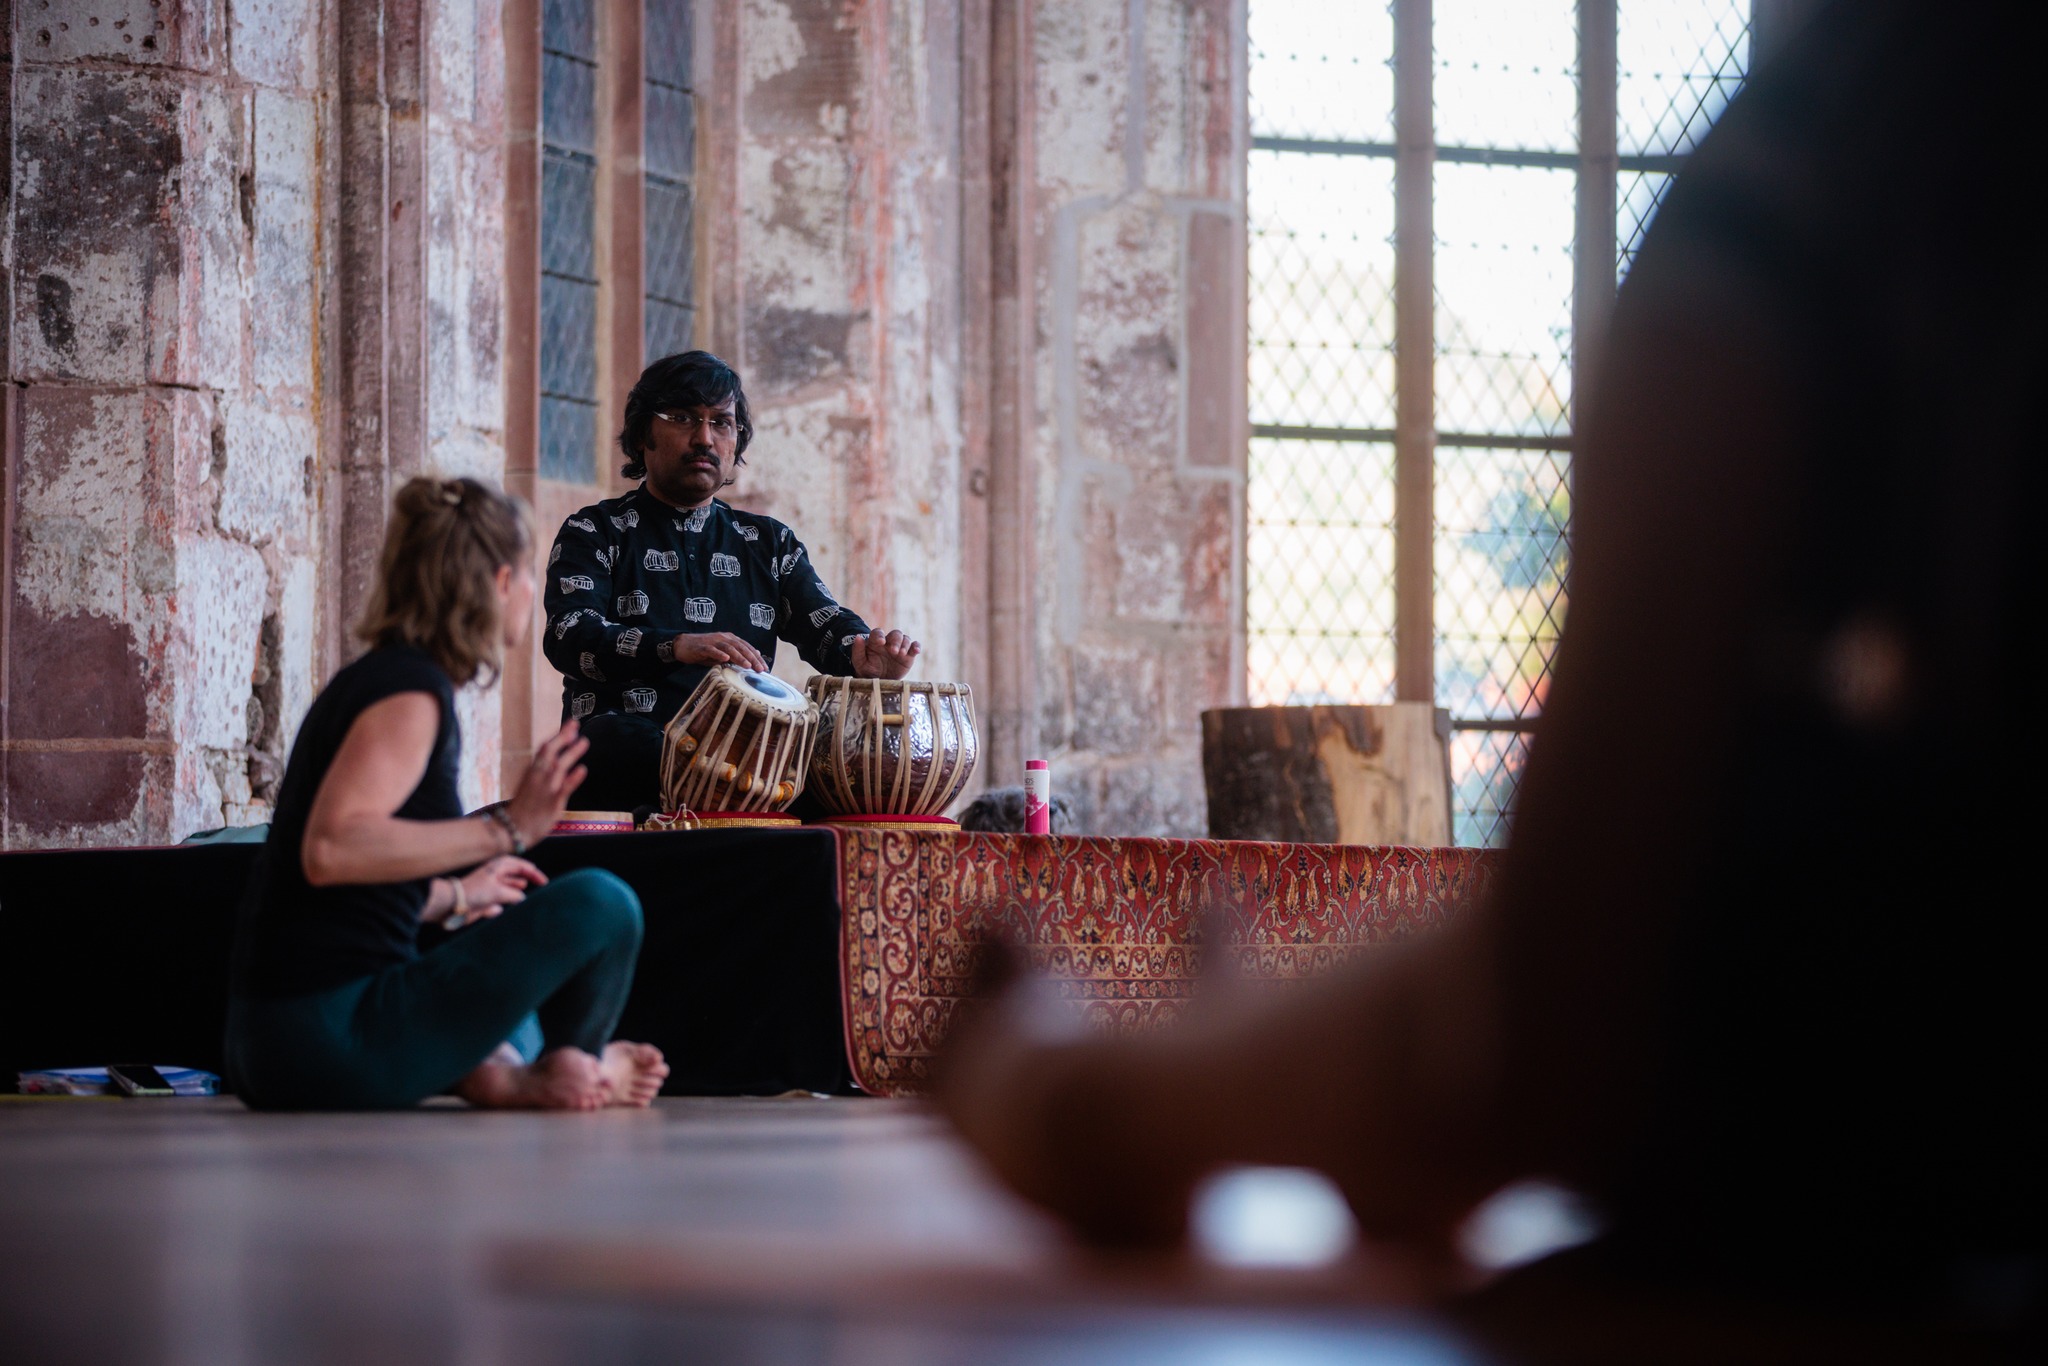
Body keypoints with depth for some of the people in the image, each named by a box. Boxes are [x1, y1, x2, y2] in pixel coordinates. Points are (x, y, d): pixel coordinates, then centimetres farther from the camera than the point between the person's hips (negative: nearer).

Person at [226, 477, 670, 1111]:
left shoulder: (367, 680, 18)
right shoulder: (409, 691, -12)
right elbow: (330, 849, -28)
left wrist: (456, 898, 39)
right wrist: (504, 830, -26)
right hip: (334, 1043, -10)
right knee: (600, 904, -11)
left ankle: (494, 1071, 9)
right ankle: (575, 1060, 15)